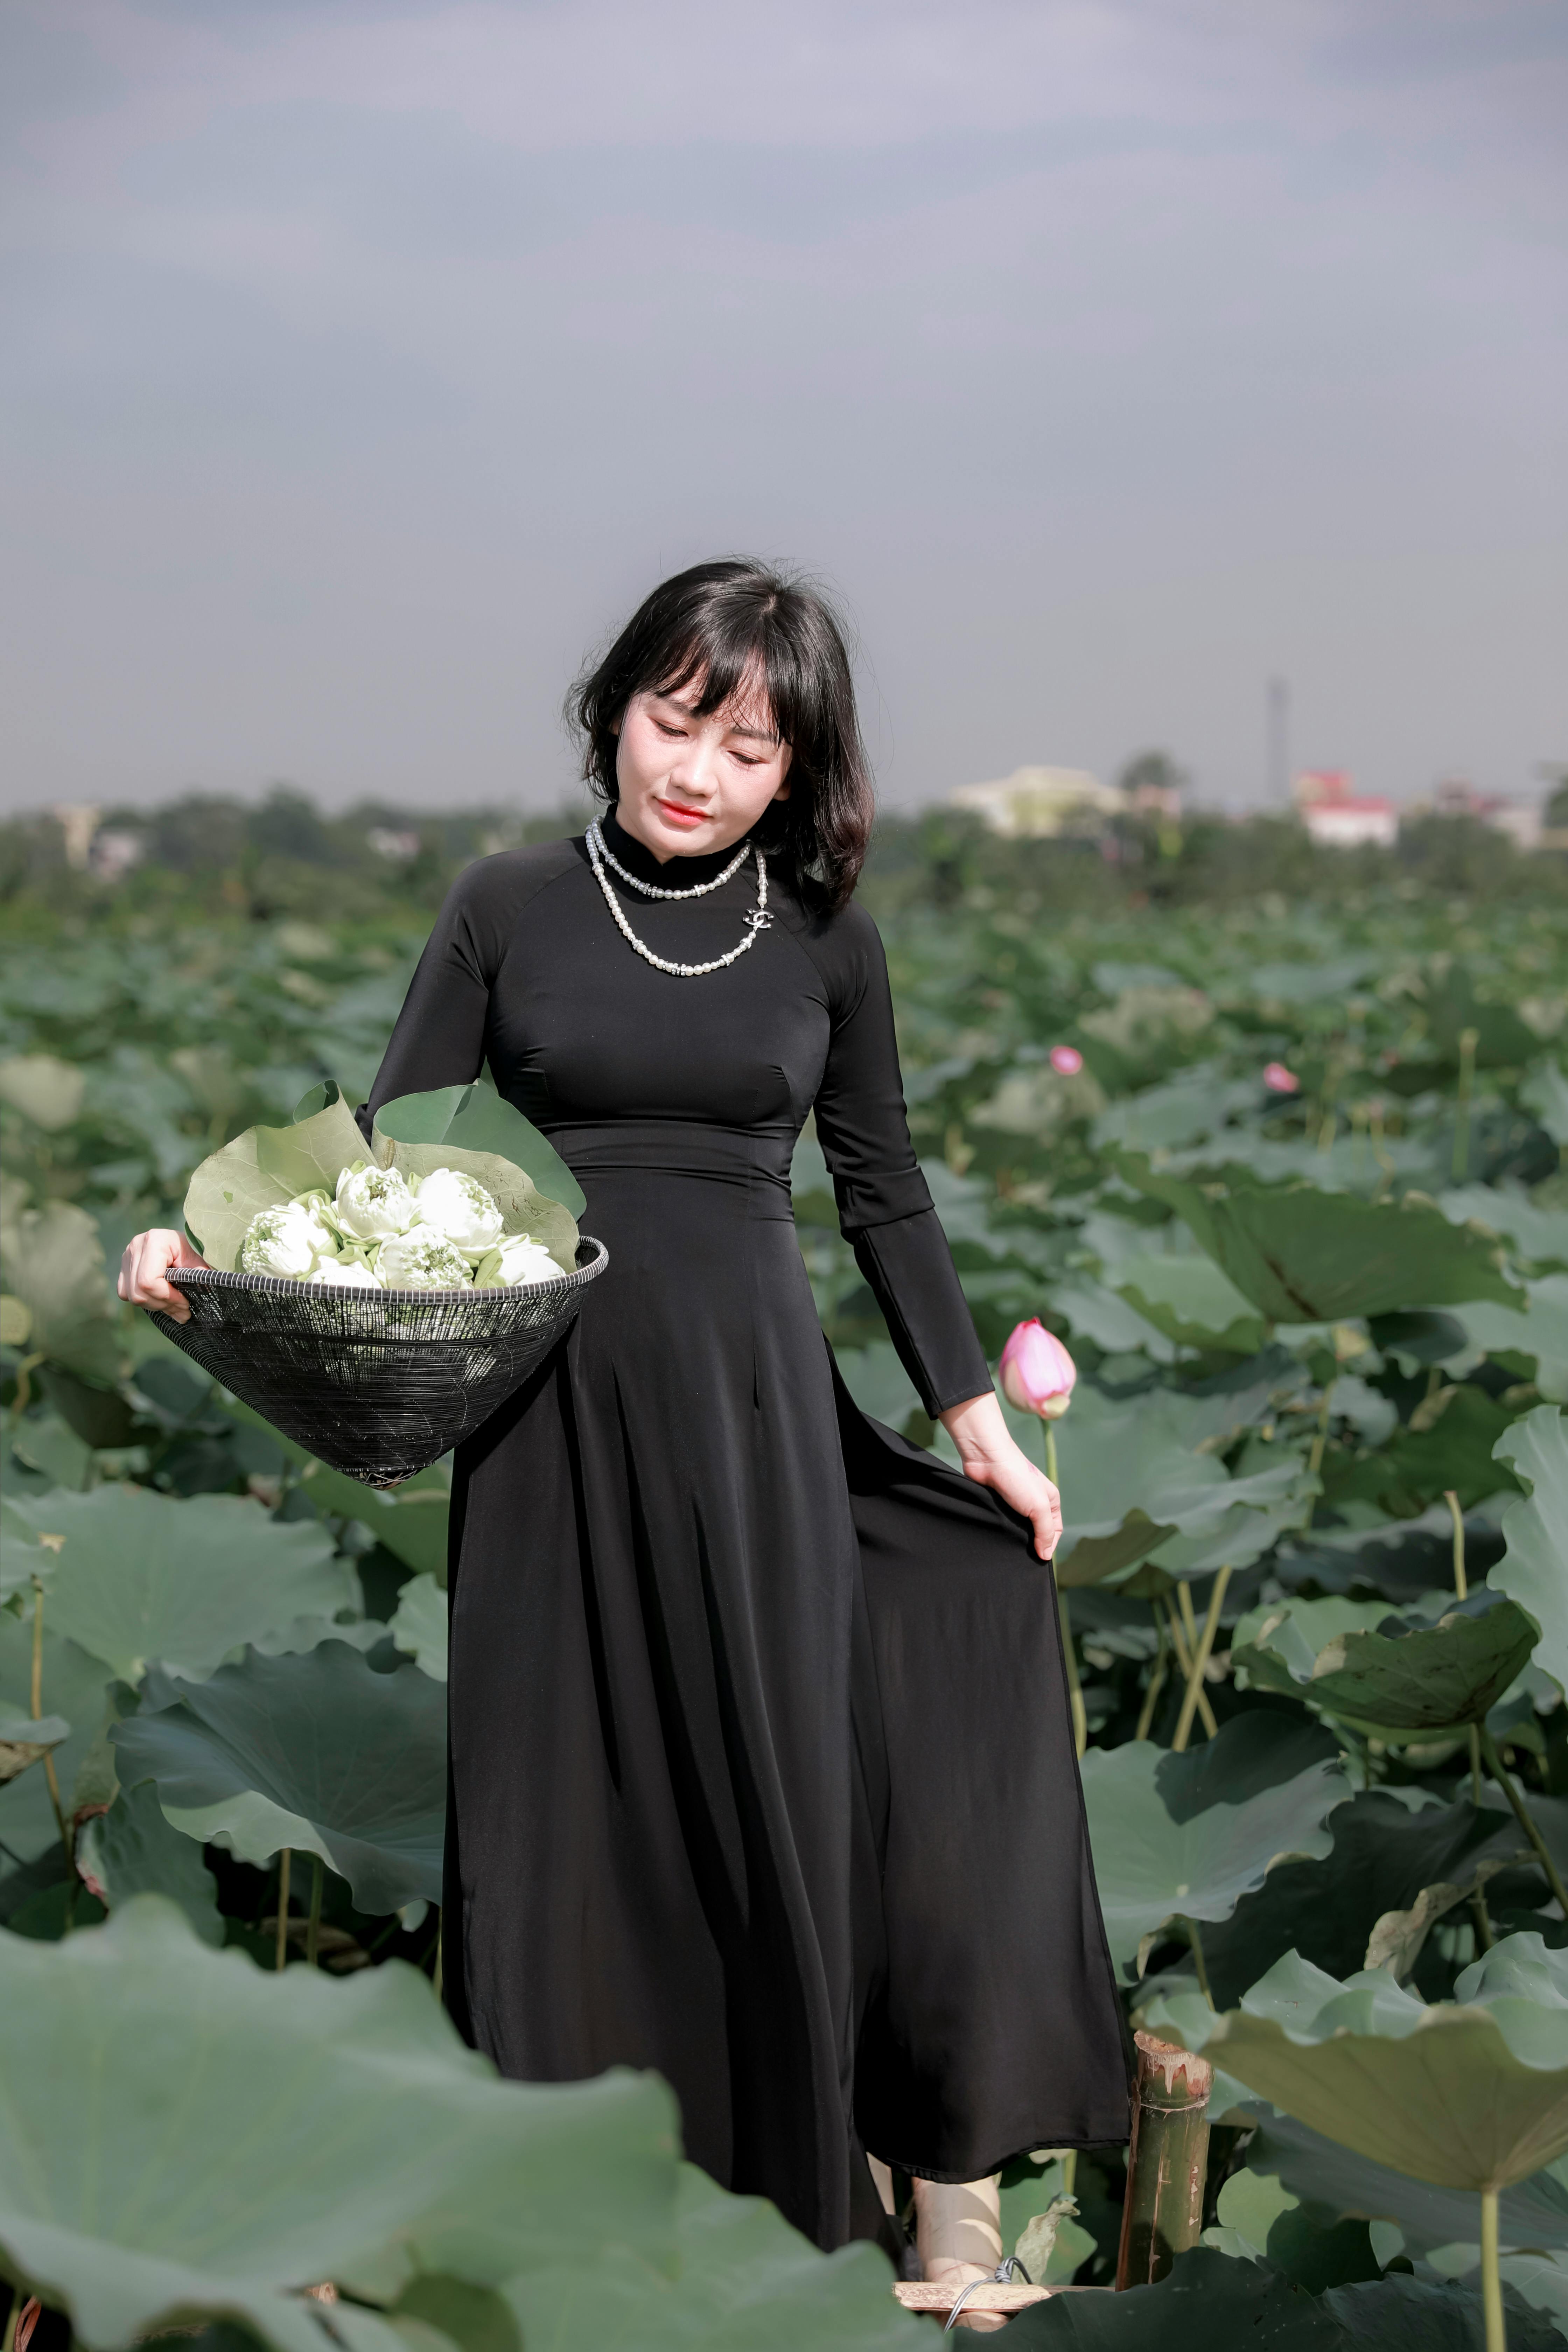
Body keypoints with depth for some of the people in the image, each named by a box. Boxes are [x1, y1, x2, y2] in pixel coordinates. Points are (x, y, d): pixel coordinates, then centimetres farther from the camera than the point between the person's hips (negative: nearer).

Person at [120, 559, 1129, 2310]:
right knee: (560, 1792, 6)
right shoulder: (507, 910, 1)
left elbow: (883, 1198, 12)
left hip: (751, 1400, 0)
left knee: (771, 1784, 3)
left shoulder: (823, 940, 4)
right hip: (555, 1409, 0)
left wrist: (976, 1415, 11)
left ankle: (795, 2197, 21)